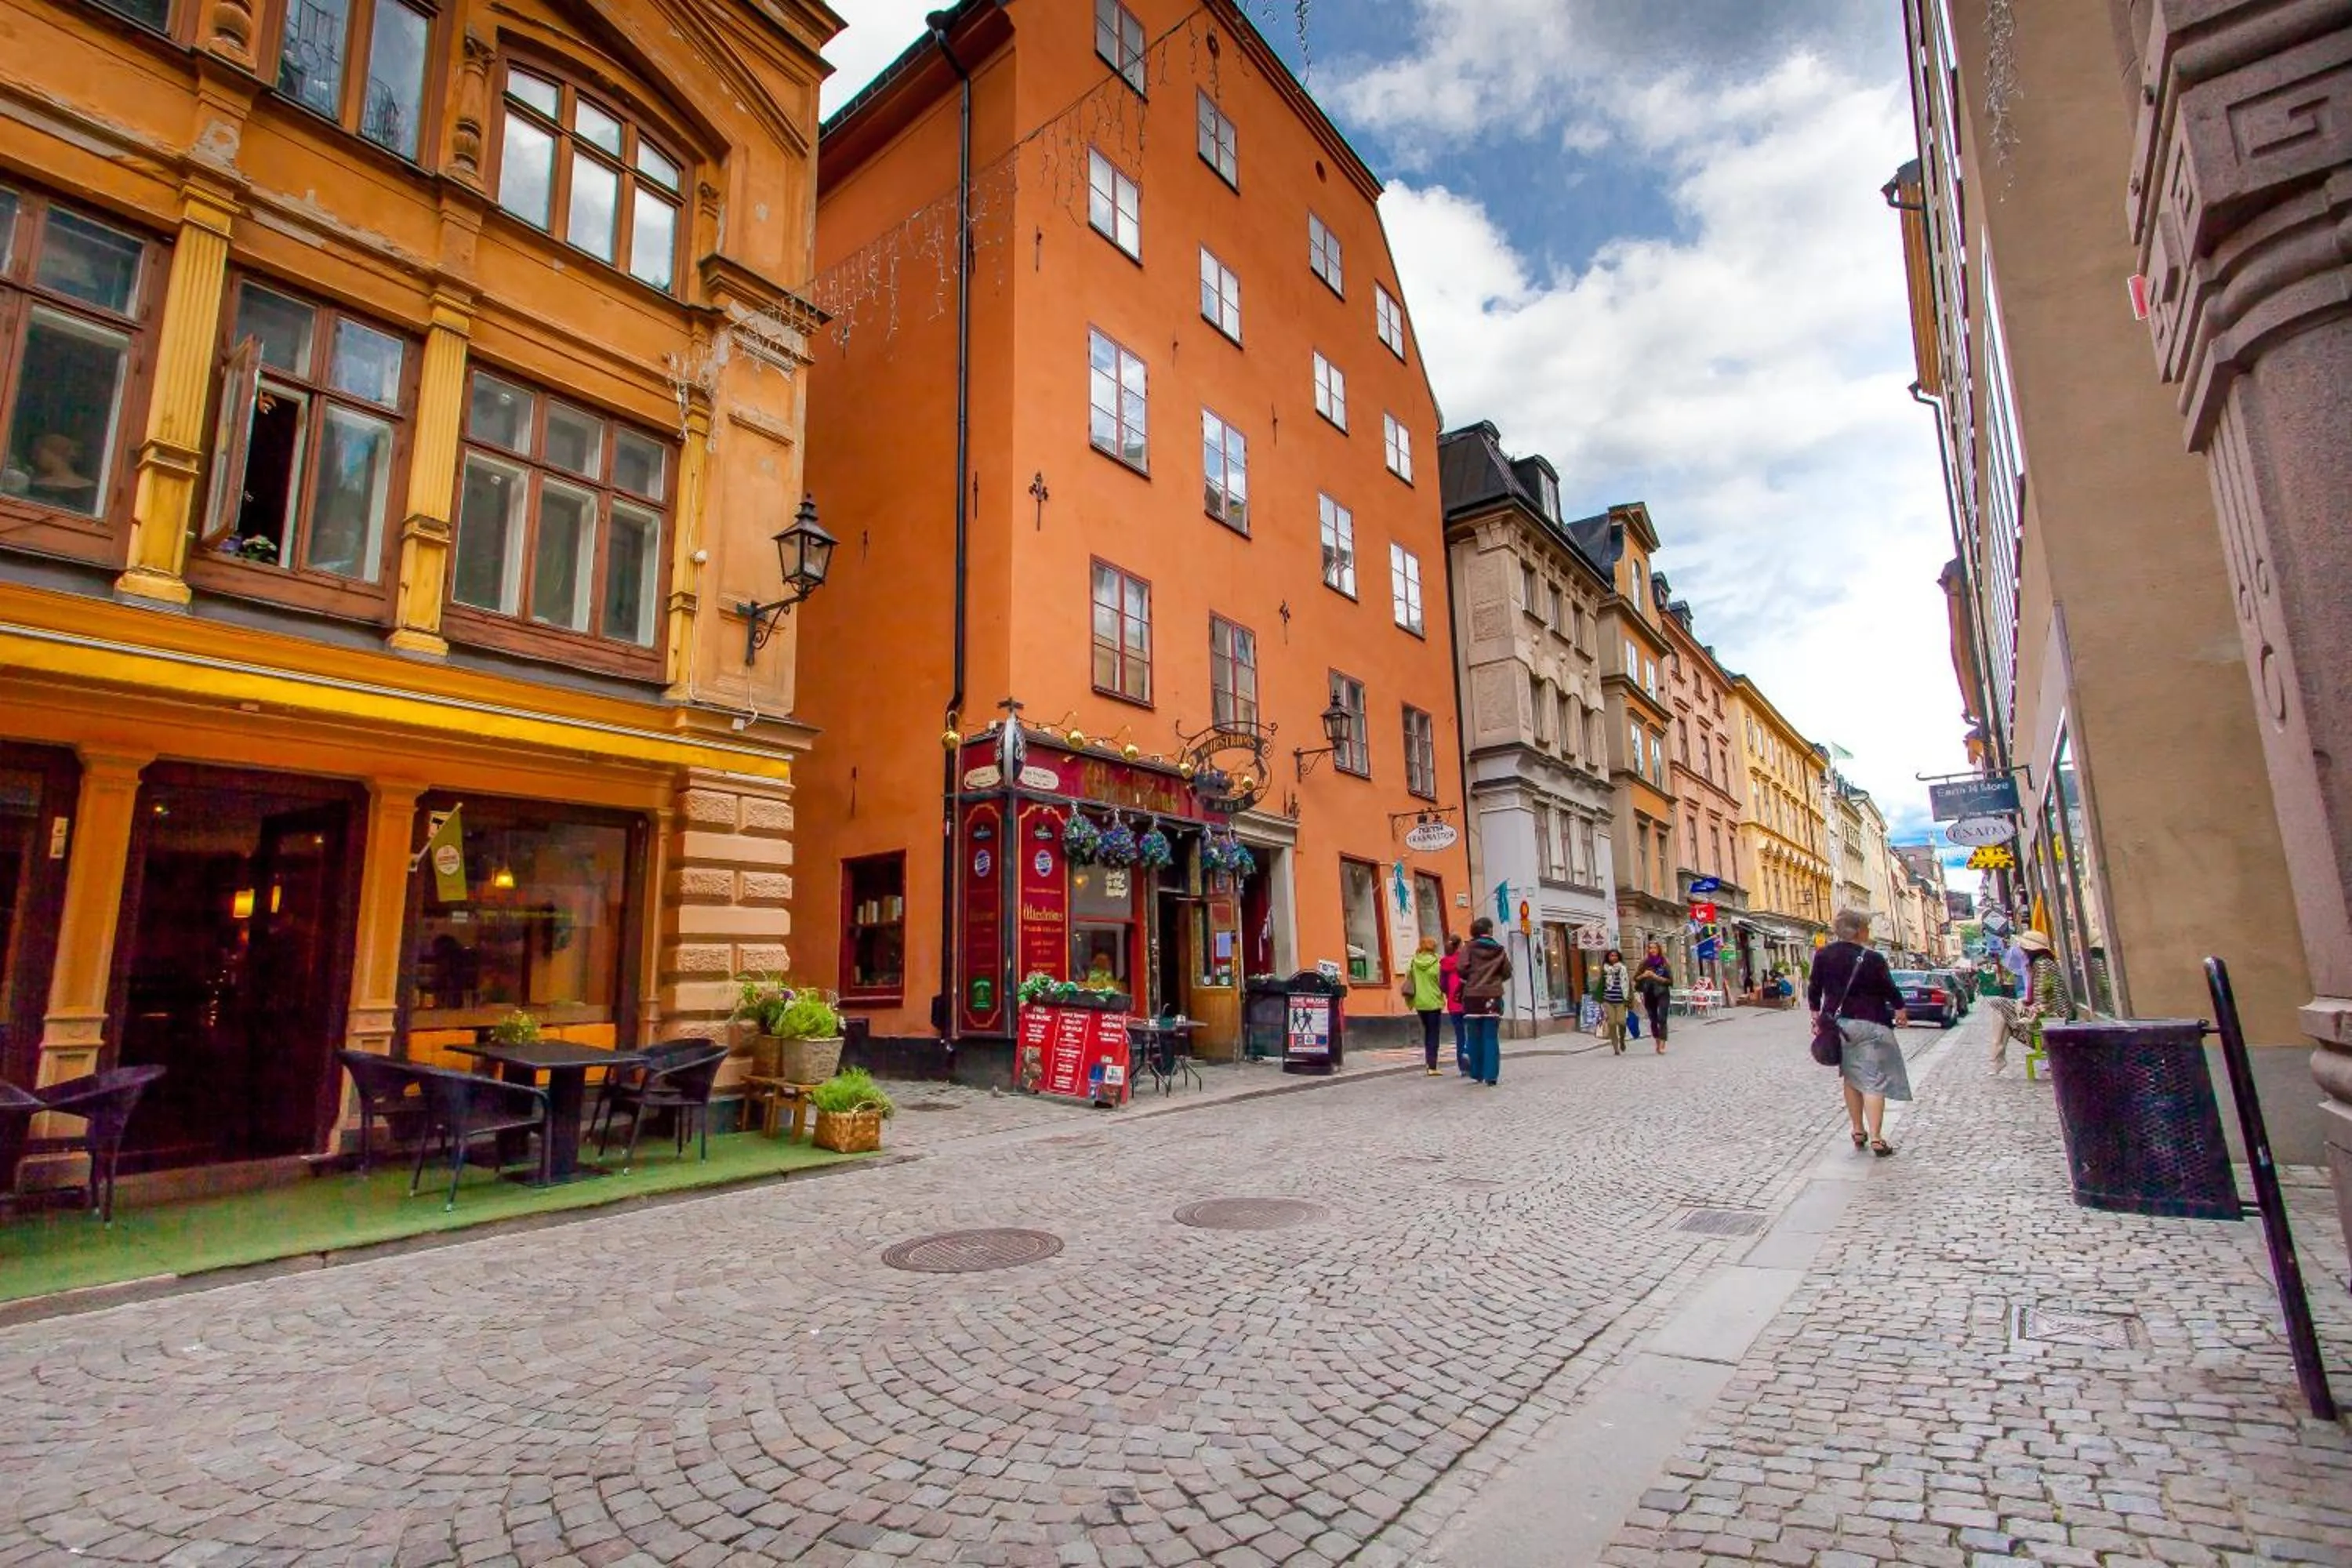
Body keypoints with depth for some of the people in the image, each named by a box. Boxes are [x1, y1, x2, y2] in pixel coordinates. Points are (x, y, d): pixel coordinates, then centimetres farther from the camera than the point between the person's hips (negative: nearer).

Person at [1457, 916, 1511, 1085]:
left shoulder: (1468, 947, -1)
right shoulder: (1499, 949, 4)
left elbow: (1463, 968, -10)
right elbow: (1507, 972, 4)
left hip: (1472, 996, 0)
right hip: (1493, 996, 0)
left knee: (1475, 1037, 9)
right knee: (1491, 1037, 2)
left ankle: (1477, 1074, 14)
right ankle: (1491, 1076, -3)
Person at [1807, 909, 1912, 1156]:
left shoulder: (1822, 956, 1)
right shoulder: (1872, 959, -13)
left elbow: (1814, 989, 7)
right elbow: (1891, 991, -5)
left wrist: (1816, 1015, 17)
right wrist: (1900, 1011, 13)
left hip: (1838, 1024, 5)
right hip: (1869, 1025, -5)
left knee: (1850, 1078, 17)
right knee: (1873, 1081, -3)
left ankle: (1858, 1132, 23)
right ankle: (1876, 1139, -8)